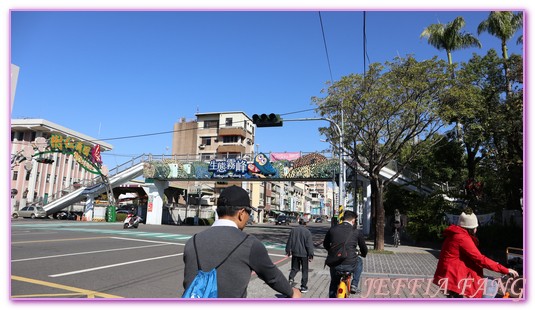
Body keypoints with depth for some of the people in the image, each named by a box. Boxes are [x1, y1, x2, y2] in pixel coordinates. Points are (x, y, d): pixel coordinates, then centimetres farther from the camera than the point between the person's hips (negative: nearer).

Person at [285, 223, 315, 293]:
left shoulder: (293, 230, -1)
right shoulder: (307, 232, -12)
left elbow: (289, 242, 6)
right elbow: (309, 245, -11)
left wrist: (288, 251, 18)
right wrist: (311, 255, -4)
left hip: (295, 253, 3)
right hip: (304, 254, -3)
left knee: (295, 268, 16)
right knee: (305, 270, 9)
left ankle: (291, 278, -8)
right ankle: (303, 286, 12)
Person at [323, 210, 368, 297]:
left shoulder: (333, 229, 5)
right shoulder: (356, 231, 1)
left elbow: (325, 244, 19)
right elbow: (364, 248, 12)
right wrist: (363, 254, 36)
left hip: (334, 264, 2)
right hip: (350, 265, -1)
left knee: (333, 284, 26)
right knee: (359, 261, 32)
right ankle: (354, 285, 26)